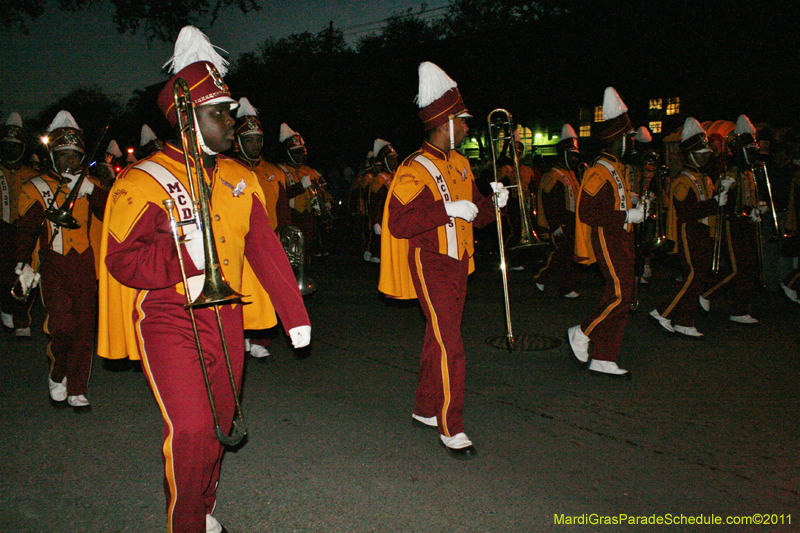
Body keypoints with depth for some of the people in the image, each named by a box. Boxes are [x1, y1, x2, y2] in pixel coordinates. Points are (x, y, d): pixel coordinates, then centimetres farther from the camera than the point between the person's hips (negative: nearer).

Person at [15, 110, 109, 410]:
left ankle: (77, 391, 12)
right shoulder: (36, 188, 8)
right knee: (62, 324, -16)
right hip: (52, 265, -2)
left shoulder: (90, 186, 16)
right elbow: (25, 229, 5)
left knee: (84, 329, 2)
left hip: (86, 266, 3)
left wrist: (91, 191, -12)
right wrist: (23, 265, -6)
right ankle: (57, 378, 10)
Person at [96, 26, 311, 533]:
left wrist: (295, 314, 4)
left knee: (219, 423, 15)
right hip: (170, 322, -5)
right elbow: (122, 260, -13)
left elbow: (264, 246, 8)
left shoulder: (239, 177, 8)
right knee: (190, 429, -11)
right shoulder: (144, 182, -10)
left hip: (226, 318, 6)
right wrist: (187, 253, -27)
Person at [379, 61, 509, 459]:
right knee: (450, 348, -9)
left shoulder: (459, 164, 11)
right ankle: (450, 429, 2)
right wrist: (447, 208, -27)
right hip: (430, 265, -8)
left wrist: (493, 203, -1)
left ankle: (425, 409, 30)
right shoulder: (415, 170, -16)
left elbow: (474, 209, 20)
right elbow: (398, 223, -24)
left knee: (438, 339, 16)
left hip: (457, 263, 8)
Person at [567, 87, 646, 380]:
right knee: (620, 294, -16)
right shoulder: (599, 171, -14)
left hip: (621, 239, 10)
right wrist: (628, 216, -19)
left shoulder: (618, 169, 18)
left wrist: (636, 204, 13)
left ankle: (603, 359, 10)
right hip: (607, 239, -10)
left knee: (622, 296, 6)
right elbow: (588, 213, -22)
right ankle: (581, 334, 3)